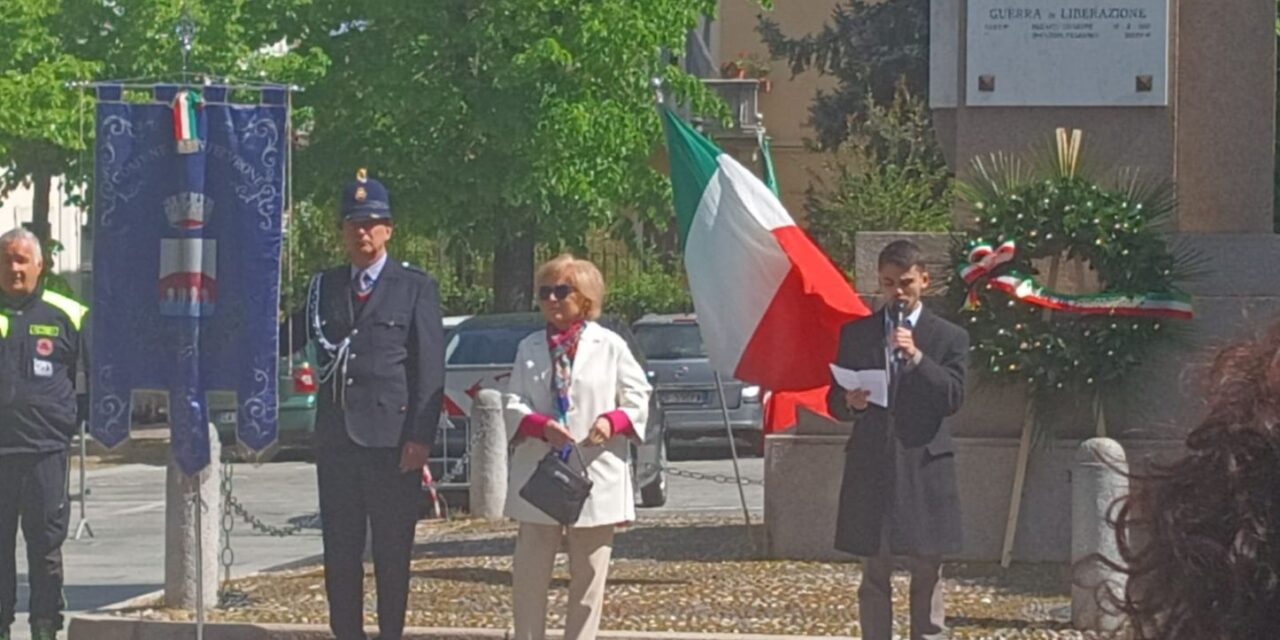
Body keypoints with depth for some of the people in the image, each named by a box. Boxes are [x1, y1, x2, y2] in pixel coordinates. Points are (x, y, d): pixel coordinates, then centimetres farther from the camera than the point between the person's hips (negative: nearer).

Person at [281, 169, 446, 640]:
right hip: (336, 437, 4)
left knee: (391, 552, 2)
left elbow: (430, 368, -3)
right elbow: (287, 341, 13)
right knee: (339, 550, 5)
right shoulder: (324, 287, 15)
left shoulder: (415, 287, 3)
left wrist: (420, 437, -12)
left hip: (392, 438, -4)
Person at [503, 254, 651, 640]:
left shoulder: (609, 346, 2)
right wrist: (540, 425, -18)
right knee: (529, 572, 1)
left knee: (589, 575, 4)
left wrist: (612, 421, -15)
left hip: (595, 473, -2)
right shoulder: (529, 349, 10)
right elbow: (513, 405, 3)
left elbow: (638, 398, 5)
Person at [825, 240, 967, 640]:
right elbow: (834, 401, 10)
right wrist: (850, 404, -14)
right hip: (870, 468, 1)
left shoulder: (949, 338, 5)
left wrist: (916, 357, -18)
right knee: (874, 576, 4)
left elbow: (953, 397, -7)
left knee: (927, 575, 0)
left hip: (924, 467, -1)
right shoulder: (855, 334, 10)